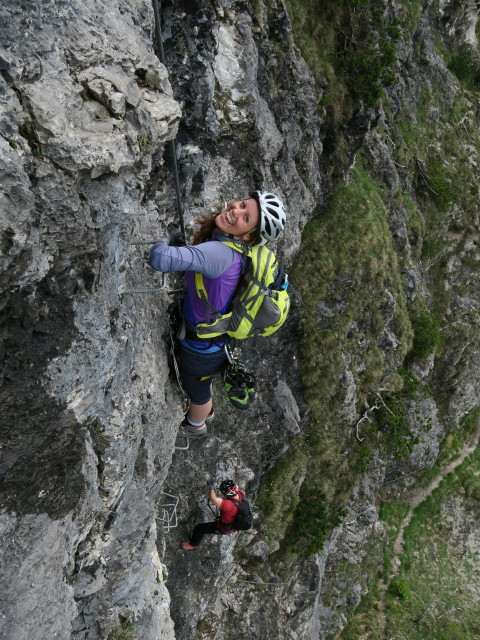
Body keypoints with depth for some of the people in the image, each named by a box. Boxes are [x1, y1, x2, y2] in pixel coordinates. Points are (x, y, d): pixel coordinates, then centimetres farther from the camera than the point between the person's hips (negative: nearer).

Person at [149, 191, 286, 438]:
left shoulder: (220, 253, -42)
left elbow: (162, 259, -52)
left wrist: (159, 245, -32)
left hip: (201, 348, -7)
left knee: (196, 389, 28)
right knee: (202, 380, 38)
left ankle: (195, 426, 62)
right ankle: (205, 410, 71)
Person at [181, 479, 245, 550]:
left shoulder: (229, 505, -45)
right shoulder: (239, 493, -23)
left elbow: (213, 499, -53)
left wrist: (211, 488, -30)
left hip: (223, 529, -7)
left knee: (199, 528, 7)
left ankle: (193, 544, 34)